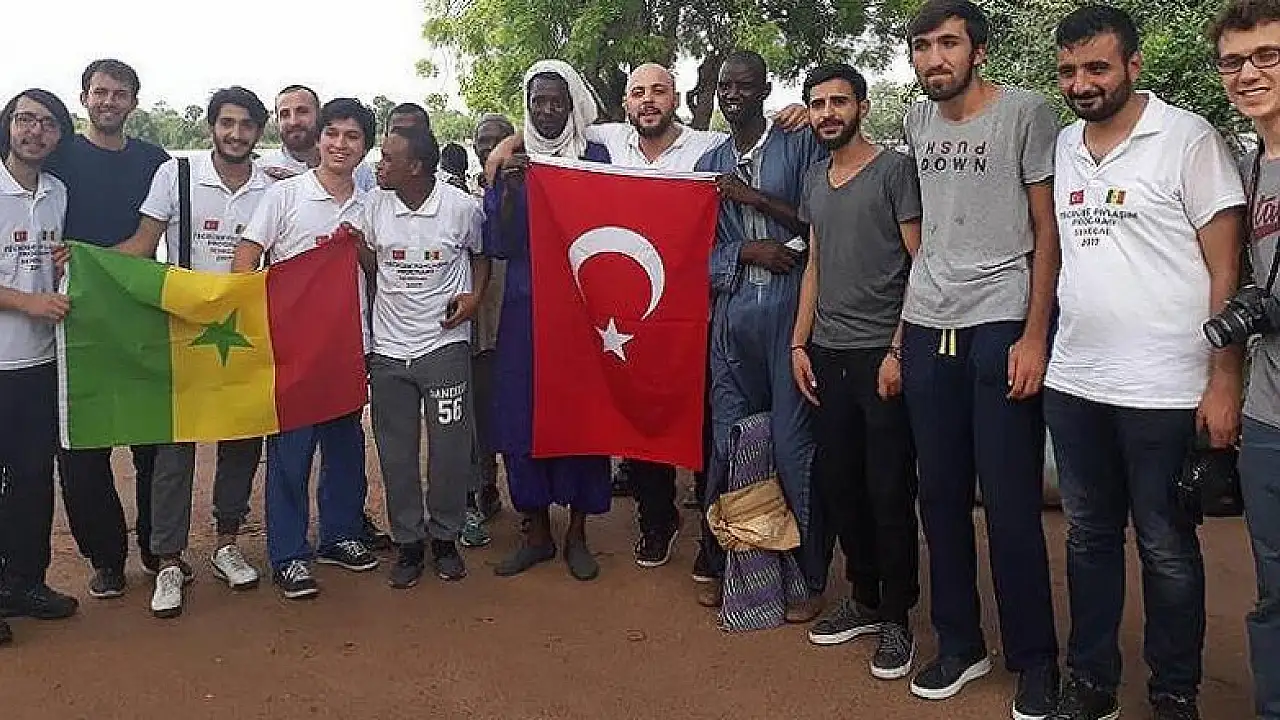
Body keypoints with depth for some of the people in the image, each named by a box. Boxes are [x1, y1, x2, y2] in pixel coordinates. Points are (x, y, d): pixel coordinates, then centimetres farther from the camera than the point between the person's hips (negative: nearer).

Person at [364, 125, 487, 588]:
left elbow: (480, 254, 9)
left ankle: (445, 537, 22)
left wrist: (475, 294, -6)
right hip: (389, 347, 3)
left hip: (444, 343, -3)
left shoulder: (462, 207, -8)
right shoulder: (375, 204, -1)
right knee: (396, 452, 8)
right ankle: (408, 542, 22)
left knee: (449, 447, 2)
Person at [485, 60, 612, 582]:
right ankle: (537, 532, 17)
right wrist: (509, 190, -12)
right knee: (522, 414, 2)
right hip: (524, 309, 2)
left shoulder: (596, 158, 3)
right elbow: (499, 246, 1)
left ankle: (577, 534, 14)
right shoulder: (510, 164, 7)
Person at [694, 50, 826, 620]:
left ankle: (810, 577, 10)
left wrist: (755, 198, -8)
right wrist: (747, 251, -7)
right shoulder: (709, 165, 17)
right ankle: (725, 564, 24)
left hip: (791, 310, -4)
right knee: (726, 442, 9)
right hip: (732, 313, 4)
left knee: (793, 444, -4)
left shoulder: (801, 146, 4)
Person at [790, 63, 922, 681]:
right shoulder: (815, 180, 16)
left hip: (881, 354, -6)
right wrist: (799, 343, 11)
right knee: (836, 484, 9)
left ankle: (896, 617, 13)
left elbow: (919, 264, -7)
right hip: (827, 353, 6)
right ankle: (865, 598, 25)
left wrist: (898, 350, -13)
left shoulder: (894, 169, -3)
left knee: (889, 492, -1)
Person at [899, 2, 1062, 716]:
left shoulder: (1027, 112, -2)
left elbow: (1049, 232, -4)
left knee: (1011, 504, -2)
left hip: (1003, 326, -5)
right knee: (942, 494, 9)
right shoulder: (917, 122, 13)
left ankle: (1036, 662, 15)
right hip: (927, 328, 5)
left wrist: (1034, 335, -12)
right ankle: (960, 645, 23)